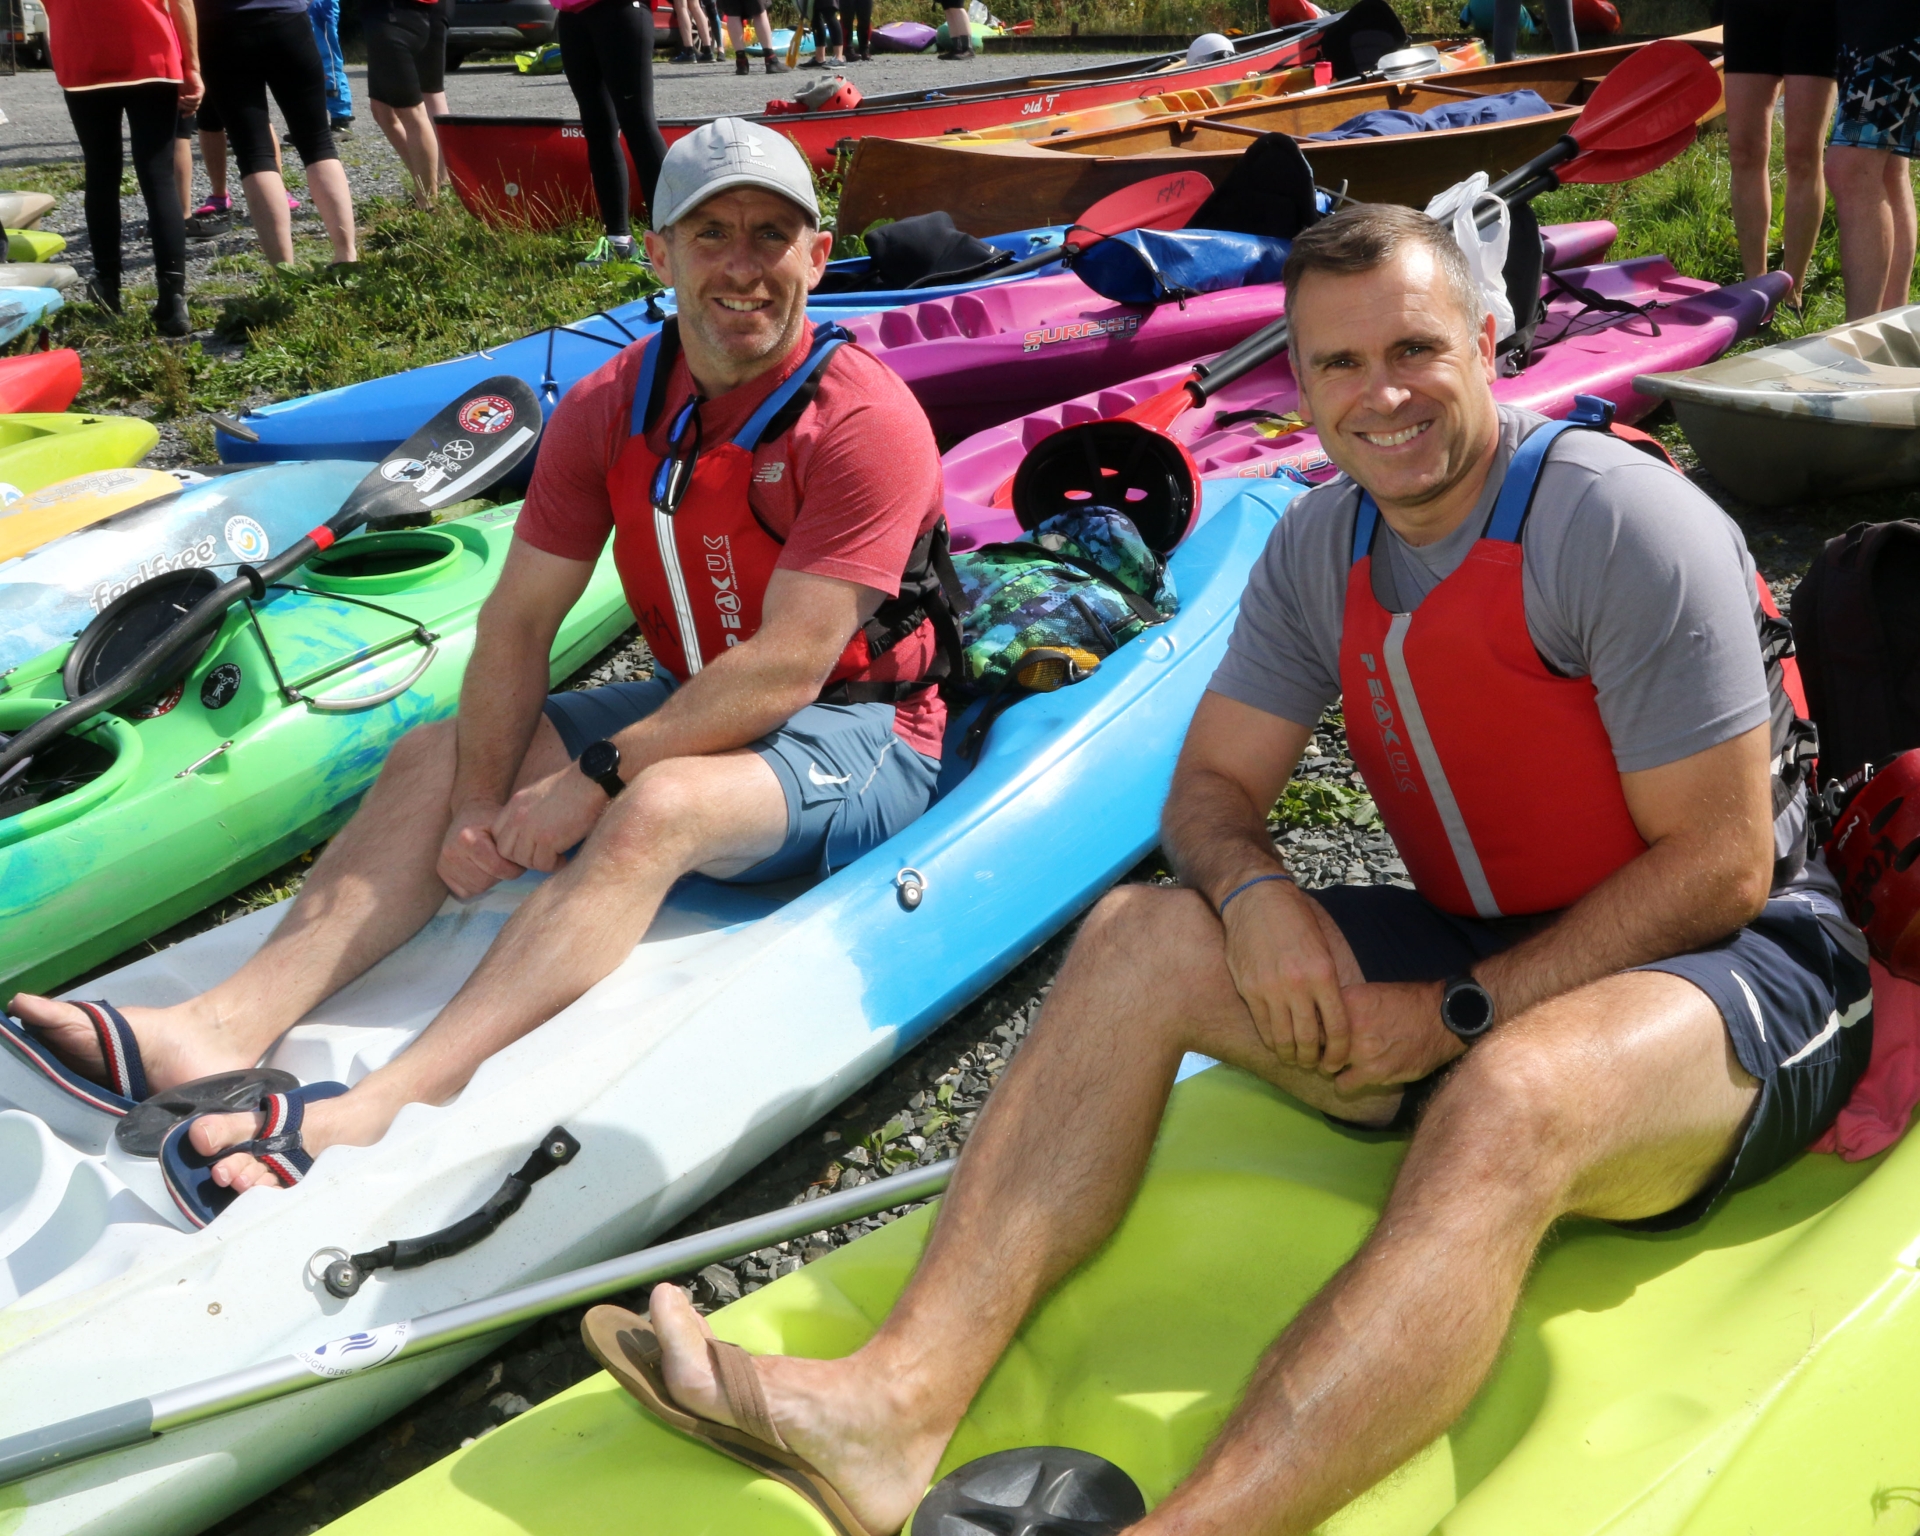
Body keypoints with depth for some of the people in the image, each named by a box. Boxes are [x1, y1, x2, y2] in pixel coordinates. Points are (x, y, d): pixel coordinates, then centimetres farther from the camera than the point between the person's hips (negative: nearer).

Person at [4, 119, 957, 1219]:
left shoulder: (866, 418, -19)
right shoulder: (608, 408, 0)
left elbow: (788, 668, -24)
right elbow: (520, 617, -3)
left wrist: (600, 774, -24)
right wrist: (480, 799, -16)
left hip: (861, 741, -7)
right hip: (698, 708, 7)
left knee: (659, 805, -36)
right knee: (436, 757, -8)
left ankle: (382, 1111, -49)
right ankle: (226, 1025, -26)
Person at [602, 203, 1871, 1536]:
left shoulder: (1625, 524, -17)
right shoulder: (1321, 547, 4)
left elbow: (1721, 867, -18)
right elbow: (1213, 784, 6)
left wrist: (1457, 1014, -21)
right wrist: (1253, 888, -18)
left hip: (1744, 969, -6)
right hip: (1478, 967, 7)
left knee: (1506, 1098, -40)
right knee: (1138, 932, -10)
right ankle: (906, 1392, -25)